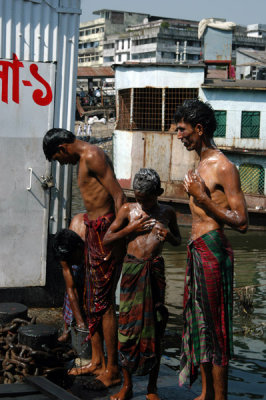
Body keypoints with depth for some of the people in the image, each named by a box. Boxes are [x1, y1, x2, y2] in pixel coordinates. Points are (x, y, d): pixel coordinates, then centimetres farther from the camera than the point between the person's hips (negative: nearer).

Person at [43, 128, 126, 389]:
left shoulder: (92, 157, -14)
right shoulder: (84, 158, 17)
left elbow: (119, 196, -20)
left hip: (105, 229, -10)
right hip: (93, 228, 10)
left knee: (104, 301, -6)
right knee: (92, 299, 15)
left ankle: (112, 370, 1)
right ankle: (97, 361, 25)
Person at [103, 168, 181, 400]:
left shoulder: (167, 213, 8)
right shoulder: (128, 210, 5)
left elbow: (178, 241, 21)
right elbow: (106, 239, 6)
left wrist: (169, 236, -2)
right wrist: (131, 228, -7)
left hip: (155, 270, 0)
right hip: (132, 268, 0)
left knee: (154, 328, 2)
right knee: (127, 324, 1)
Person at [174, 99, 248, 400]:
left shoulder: (223, 167, -13)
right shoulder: (201, 166, 16)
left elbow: (241, 223, -18)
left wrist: (202, 198, -21)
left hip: (212, 251, -10)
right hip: (196, 251, 10)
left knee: (214, 327, -4)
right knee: (199, 324, 14)